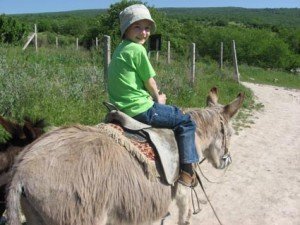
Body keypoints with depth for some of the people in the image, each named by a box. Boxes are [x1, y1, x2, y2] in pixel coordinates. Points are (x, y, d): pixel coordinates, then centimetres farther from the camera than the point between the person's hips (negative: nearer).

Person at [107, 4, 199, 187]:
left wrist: (153, 97, 9)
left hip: (121, 108, 10)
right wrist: (159, 99, 9)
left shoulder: (120, 49, 14)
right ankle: (187, 171, 3)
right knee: (186, 121, 5)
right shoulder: (138, 49, -14)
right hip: (140, 109, -10)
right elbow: (149, 81, -9)